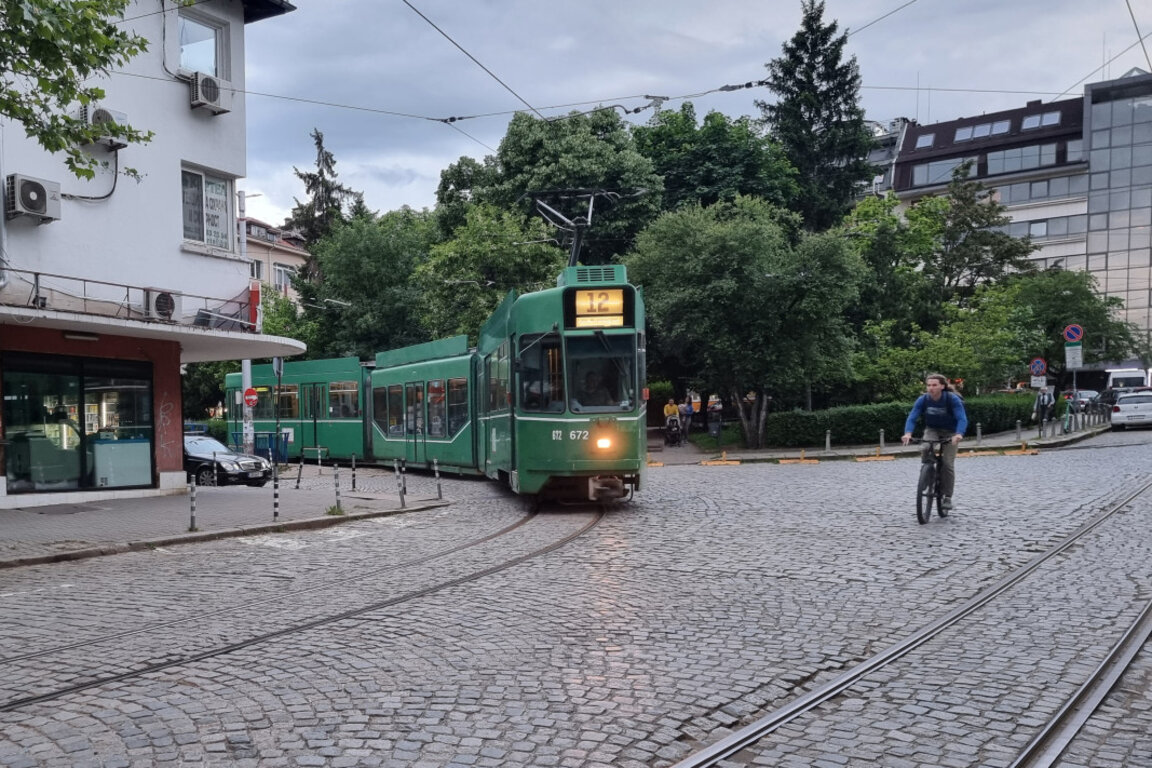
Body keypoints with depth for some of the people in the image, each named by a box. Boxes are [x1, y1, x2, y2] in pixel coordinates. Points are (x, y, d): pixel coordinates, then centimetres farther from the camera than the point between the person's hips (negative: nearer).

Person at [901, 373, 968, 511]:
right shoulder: (923, 400, -19)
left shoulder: (952, 399, -26)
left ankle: (947, 497, 3)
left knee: (948, 464, -10)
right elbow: (912, 418, -25)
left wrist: (959, 434, -53)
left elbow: (962, 419, -34)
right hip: (932, 430, 2)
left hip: (950, 433, -2)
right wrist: (908, 433, -44)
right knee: (925, 449, -29)